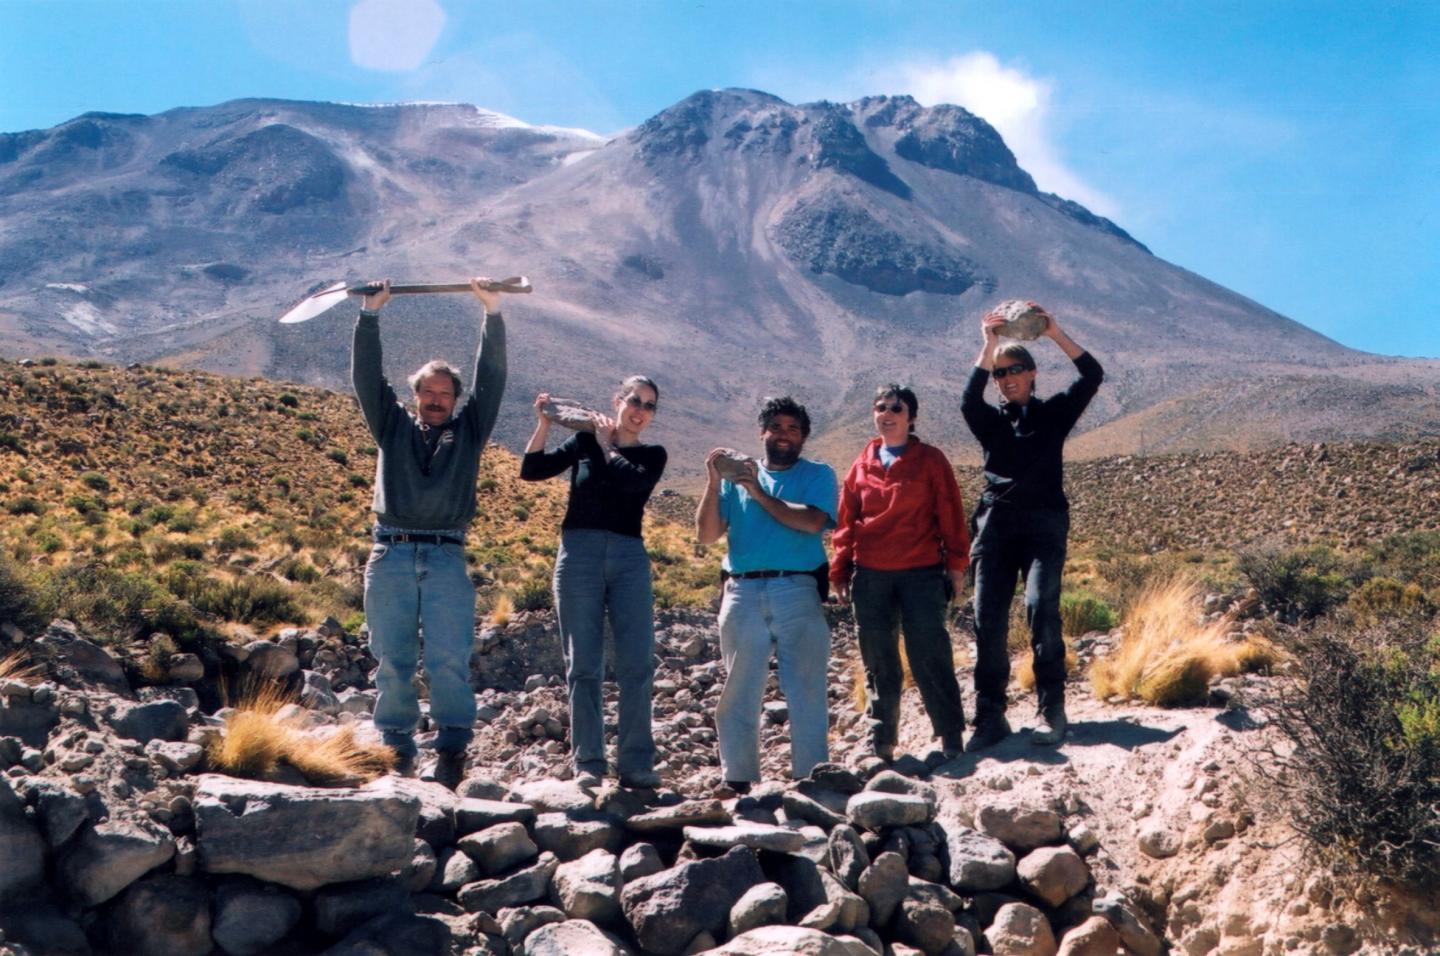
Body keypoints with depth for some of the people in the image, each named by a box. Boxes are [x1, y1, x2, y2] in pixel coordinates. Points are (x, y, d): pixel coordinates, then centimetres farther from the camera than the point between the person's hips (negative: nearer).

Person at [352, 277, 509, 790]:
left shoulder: (468, 430, 16)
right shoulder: (393, 427, 17)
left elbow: (491, 376, 8)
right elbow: (367, 377, 10)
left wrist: (492, 311, 2)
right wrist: (370, 314, 3)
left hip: (447, 560, -1)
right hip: (391, 557, 1)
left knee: (449, 660, -8)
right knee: (391, 661, 2)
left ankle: (453, 748, -1)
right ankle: (396, 747, 11)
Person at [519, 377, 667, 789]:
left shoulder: (652, 455, 11)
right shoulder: (584, 441, 10)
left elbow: (636, 481, -12)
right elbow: (531, 470, 2)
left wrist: (607, 446, 1)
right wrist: (544, 424, -8)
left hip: (629, 558, 1)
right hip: (579, 554, -1)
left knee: (637, 664, -4)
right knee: (584, 665, 0)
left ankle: (636, 763, 2)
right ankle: (588, 762, 5)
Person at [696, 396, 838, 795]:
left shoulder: (818, 475, 11)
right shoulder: (738, 475, 17)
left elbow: (812, 521, -10)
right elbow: (707, 534, 8)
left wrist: (760, 494, -8)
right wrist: (714, 483, -3)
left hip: (798, 591, -2)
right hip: (742, 592, 2)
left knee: (806, 688, -3)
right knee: (739, 689, 3)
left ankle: (810, 777, 3)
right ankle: (737, 777, 10)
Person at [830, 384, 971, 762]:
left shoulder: (931, 460, 3)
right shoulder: (861, 466, 10)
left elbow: (950, 515, 2)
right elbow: (846, 524, 12)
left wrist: (956, 565, -2)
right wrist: (840, 572, 9)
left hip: (922, 575, -3)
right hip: (870, 578, 3)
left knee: (930, 656, -4)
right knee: (878, 661, 8)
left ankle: (951, 737, 7)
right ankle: (881, 743, 17)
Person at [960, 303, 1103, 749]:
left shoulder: (1053, 412, 13)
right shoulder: (990, 420, 15)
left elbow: (1093, 375, 0)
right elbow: (969, 399, -8)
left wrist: (1055, 333, -7)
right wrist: (988, 346, -15)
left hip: (1044, 523, -2)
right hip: (996, 523, 2)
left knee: (1041, 606, -19)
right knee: (987, 618, -5)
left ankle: (1052, 709, -13)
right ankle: (990, 717, 0)